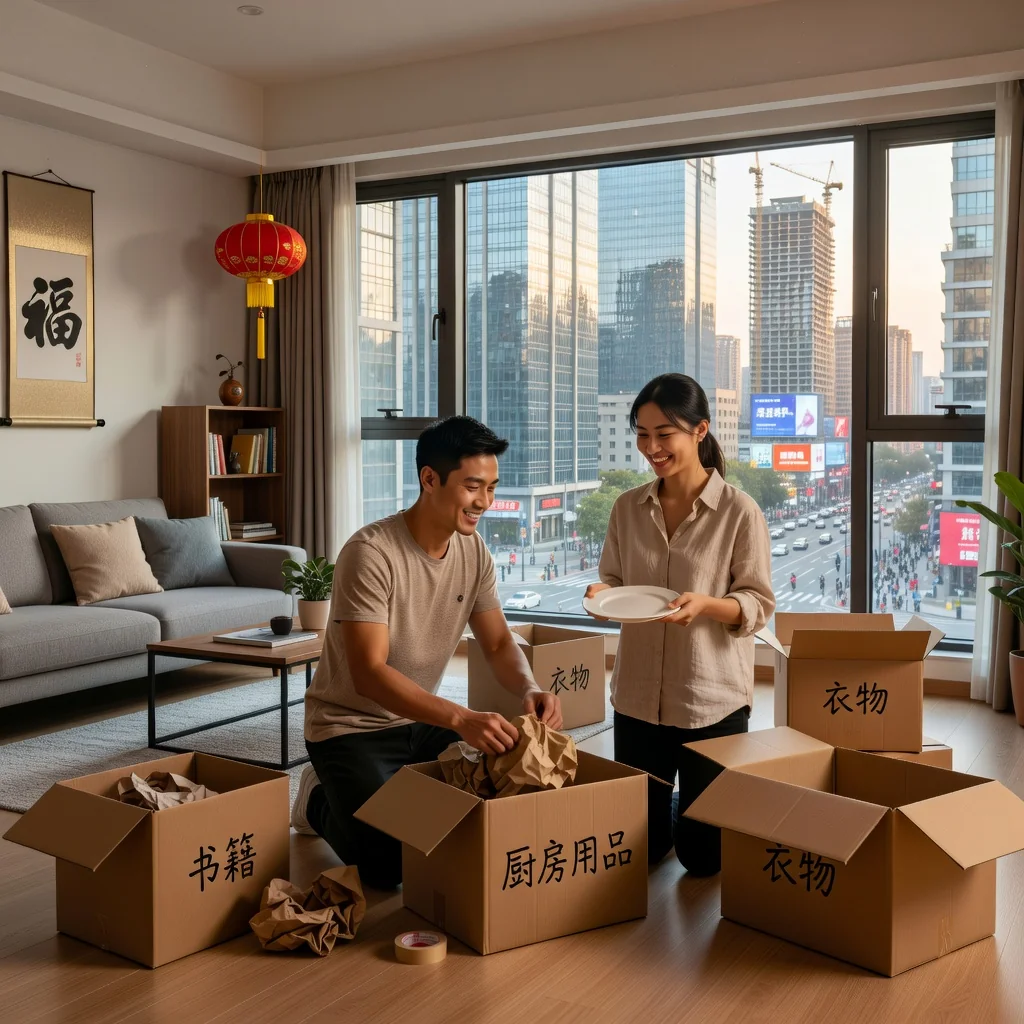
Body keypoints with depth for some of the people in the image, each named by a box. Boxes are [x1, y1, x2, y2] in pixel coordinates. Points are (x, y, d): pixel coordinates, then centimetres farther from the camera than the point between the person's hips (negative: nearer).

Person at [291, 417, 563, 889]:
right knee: (390, 862, -19)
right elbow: (369, 674, -32)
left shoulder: (473, 550, -5)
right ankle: (322, 802, 14)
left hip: (422, 719, 7)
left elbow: (498, 644, -1)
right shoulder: (371, 553, -26)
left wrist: (530, 690, -24)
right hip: (353, 726, -7)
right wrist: (460, 718, -44)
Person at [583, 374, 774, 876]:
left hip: (713, 699, -4)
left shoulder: (739, 511, -11)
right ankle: (667, 815, 46)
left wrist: (706, 604, -27)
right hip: (638, 695, 4)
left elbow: (759, 605, -8)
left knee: (703, 855, 9)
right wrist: (604, 594, -12)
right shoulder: (627, 507, 2)